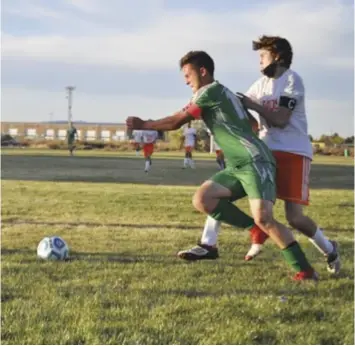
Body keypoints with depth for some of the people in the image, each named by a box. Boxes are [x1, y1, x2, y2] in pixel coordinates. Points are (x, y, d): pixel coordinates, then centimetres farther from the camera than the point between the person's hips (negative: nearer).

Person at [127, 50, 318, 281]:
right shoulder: (217, 95, 22)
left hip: (255, 161, -10)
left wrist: (143, 125, 7)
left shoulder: (211, 90, -6)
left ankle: (305, 270, -15)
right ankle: (257, 230, -3)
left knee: (263, 218, -22)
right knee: (202, 199, -4)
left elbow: (177, 122, -3)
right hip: (238, 166, 10)